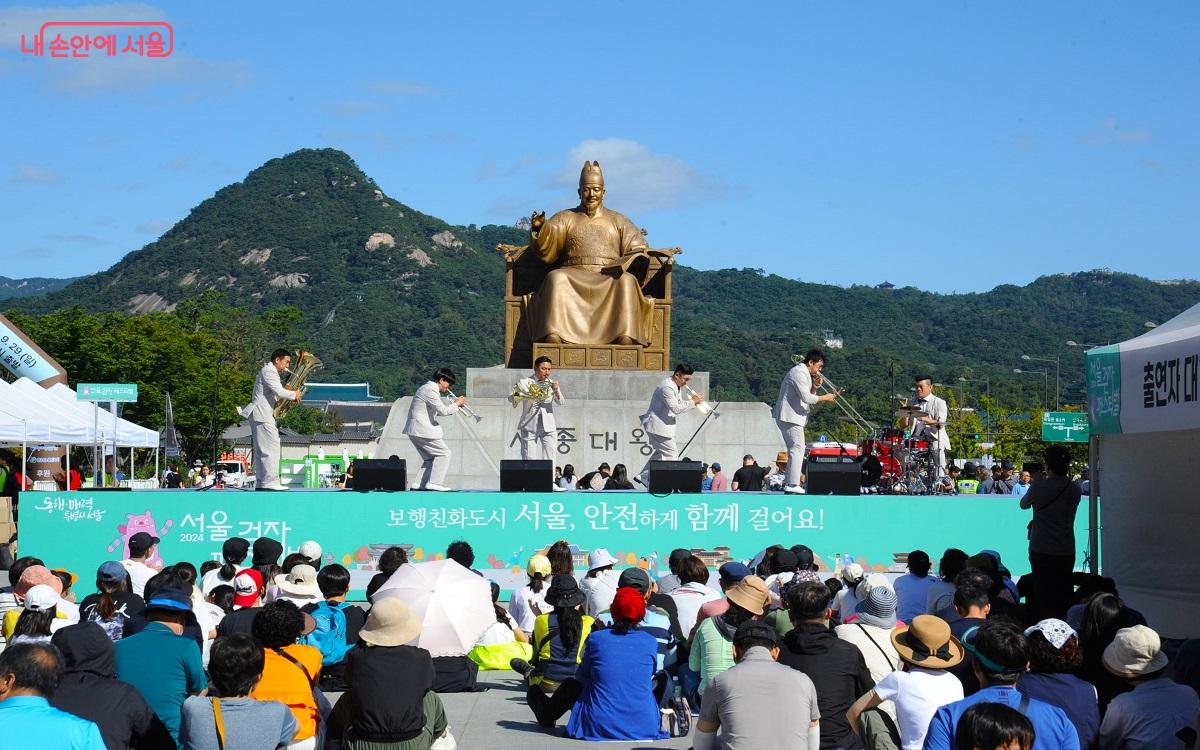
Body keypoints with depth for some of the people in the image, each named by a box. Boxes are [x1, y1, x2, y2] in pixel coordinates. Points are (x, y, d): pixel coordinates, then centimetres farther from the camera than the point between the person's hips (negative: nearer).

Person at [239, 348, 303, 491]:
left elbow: (276, 394, 23)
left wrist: (291, 396, 8)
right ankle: (270, 482, -13)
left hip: (260, 415, 11)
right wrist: (294, 395, -5)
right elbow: (280, 392, -21)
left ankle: (260, 483, 12)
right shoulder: (269, 371, -12)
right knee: (271, 448, -11)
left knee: (261, 450, 10)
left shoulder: (270, 371, 23)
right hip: (262, 415, -11)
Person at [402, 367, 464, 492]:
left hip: (416, 430, 11)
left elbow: (437, 410, 25)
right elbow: (443, 411, -23)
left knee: (430, 458, 16)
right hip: (422, 429, -11)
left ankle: (421, 484, 12)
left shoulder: (430, 389, 19)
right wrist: (456, 404, -8)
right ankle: (434, 482, -10)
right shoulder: (430, 390, -16)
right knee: (444, 453, -6)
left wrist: (454, 404, 14)